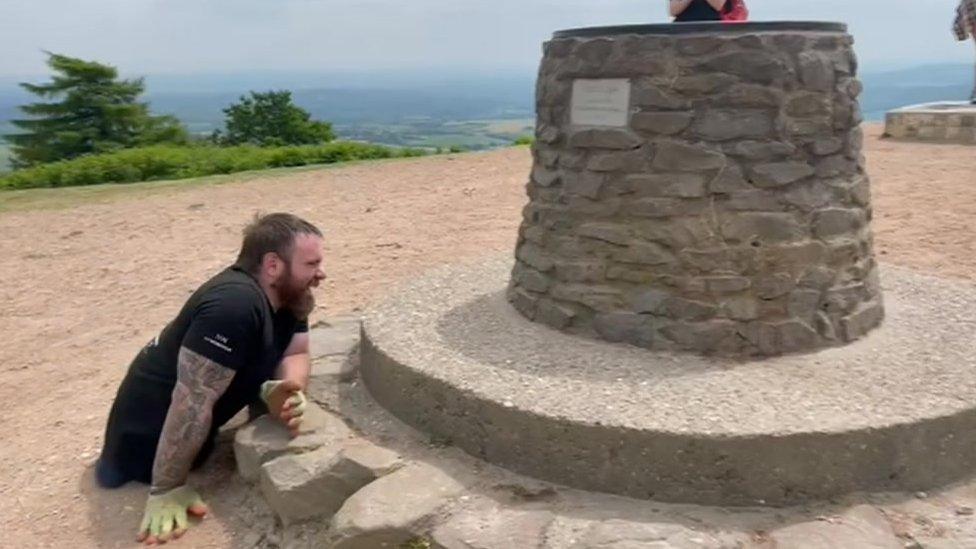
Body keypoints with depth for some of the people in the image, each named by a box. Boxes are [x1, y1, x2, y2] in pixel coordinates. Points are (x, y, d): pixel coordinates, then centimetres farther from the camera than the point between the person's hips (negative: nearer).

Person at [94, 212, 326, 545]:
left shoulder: (287, 295, -7)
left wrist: (281, 390, -30)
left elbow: (295, 353, -7)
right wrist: (166, 491, -31)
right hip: (151, 416, -8)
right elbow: (193, 400, -36)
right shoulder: (234, 305, -36)